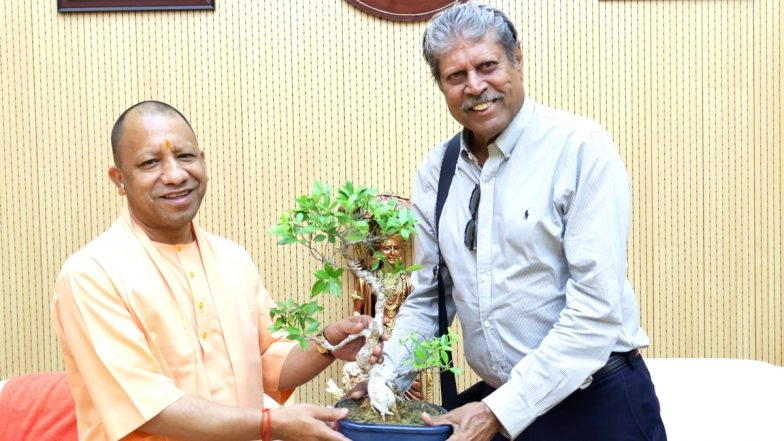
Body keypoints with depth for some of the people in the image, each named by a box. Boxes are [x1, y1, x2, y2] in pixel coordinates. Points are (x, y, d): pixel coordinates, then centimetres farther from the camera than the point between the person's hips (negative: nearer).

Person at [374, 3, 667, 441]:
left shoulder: (582, 147, -14)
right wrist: (383, 378, -5)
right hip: (495, 403, 5)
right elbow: (427, 299, 11)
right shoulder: (435, 172, 2)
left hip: (597, 403, -5)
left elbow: (596, 306, -19)